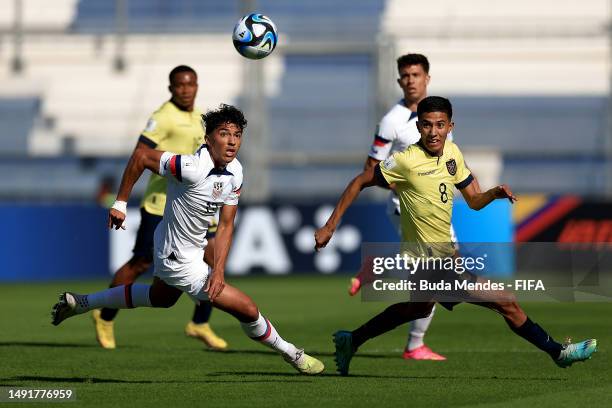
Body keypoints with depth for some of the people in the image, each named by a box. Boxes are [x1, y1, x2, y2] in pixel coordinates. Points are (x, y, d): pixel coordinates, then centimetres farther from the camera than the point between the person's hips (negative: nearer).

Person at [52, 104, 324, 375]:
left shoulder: (235, 172, -8)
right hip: (180, 260, -9)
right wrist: (120, 203, -17)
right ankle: (291, 354, 21)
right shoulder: (193, 168, -33)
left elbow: (225, 225, -3)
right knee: (248, 310, -3)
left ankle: (79, 303, 47)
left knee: (161, 297, 37)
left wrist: (219, 269, -14)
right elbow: (141, 156, -24)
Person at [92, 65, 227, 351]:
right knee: (140, 264, 2)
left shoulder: (197, 117, 14)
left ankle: (200, 324, 6)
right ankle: (105, 317, 21)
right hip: (162, 202, -7)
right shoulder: (164, 117, -13)